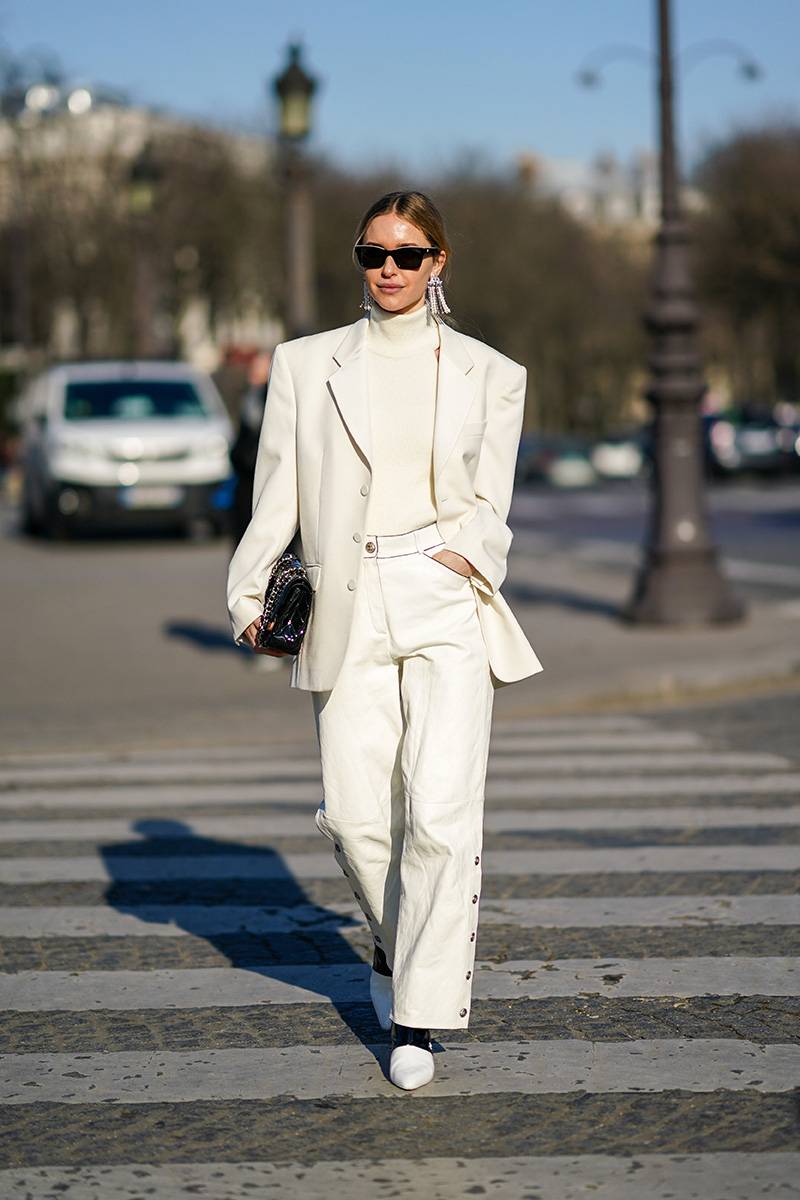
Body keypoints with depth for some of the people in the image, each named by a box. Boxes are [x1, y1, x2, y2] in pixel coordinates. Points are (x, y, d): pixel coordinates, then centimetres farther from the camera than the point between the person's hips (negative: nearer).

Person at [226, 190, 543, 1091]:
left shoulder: (488, 374, 9)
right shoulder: (307, 365, 9)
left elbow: (489, 503, 10)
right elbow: (278, 493, 7)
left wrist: (466, 555, -9)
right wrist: (250, 595, -2)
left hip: (448, 609, -1)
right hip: (348, 610, 1)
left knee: (440, 811, -12)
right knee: (354, 814, -2)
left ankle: (419, 1016, -2)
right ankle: (395, 943, 29)